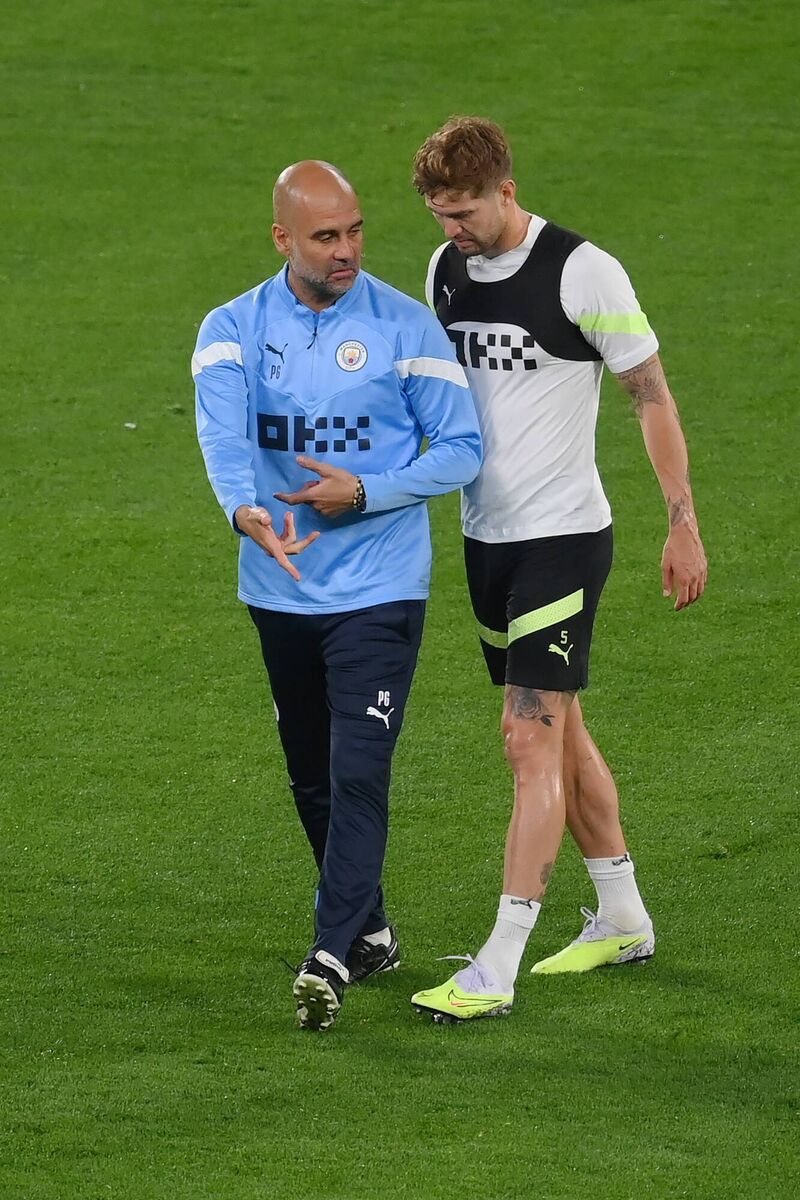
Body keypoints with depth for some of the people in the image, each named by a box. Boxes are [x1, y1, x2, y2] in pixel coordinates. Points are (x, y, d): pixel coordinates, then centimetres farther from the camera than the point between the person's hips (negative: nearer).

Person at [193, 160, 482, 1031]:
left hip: (380, 589, -4)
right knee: (311, 779, 14)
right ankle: (368, 931, 31)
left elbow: (461, 450, -4)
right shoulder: (234, 330, 0)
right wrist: (245, 510, -40)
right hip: (279, 591, 4)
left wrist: (363, 491, -19)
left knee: (357, 773, -14)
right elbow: (223, 432, -19)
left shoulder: (405, 327, -5)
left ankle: (330, 960, -16)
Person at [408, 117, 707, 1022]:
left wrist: (682, 522, -8)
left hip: (562, 537, -7)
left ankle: (497, 971, -13)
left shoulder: (583, 273, -15)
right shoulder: (445, 270, 5)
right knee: (558, 730, 16)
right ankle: (622, 918, 30)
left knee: (532, 739, -11)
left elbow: (651, 395, -8)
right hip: (484, 537, 7)